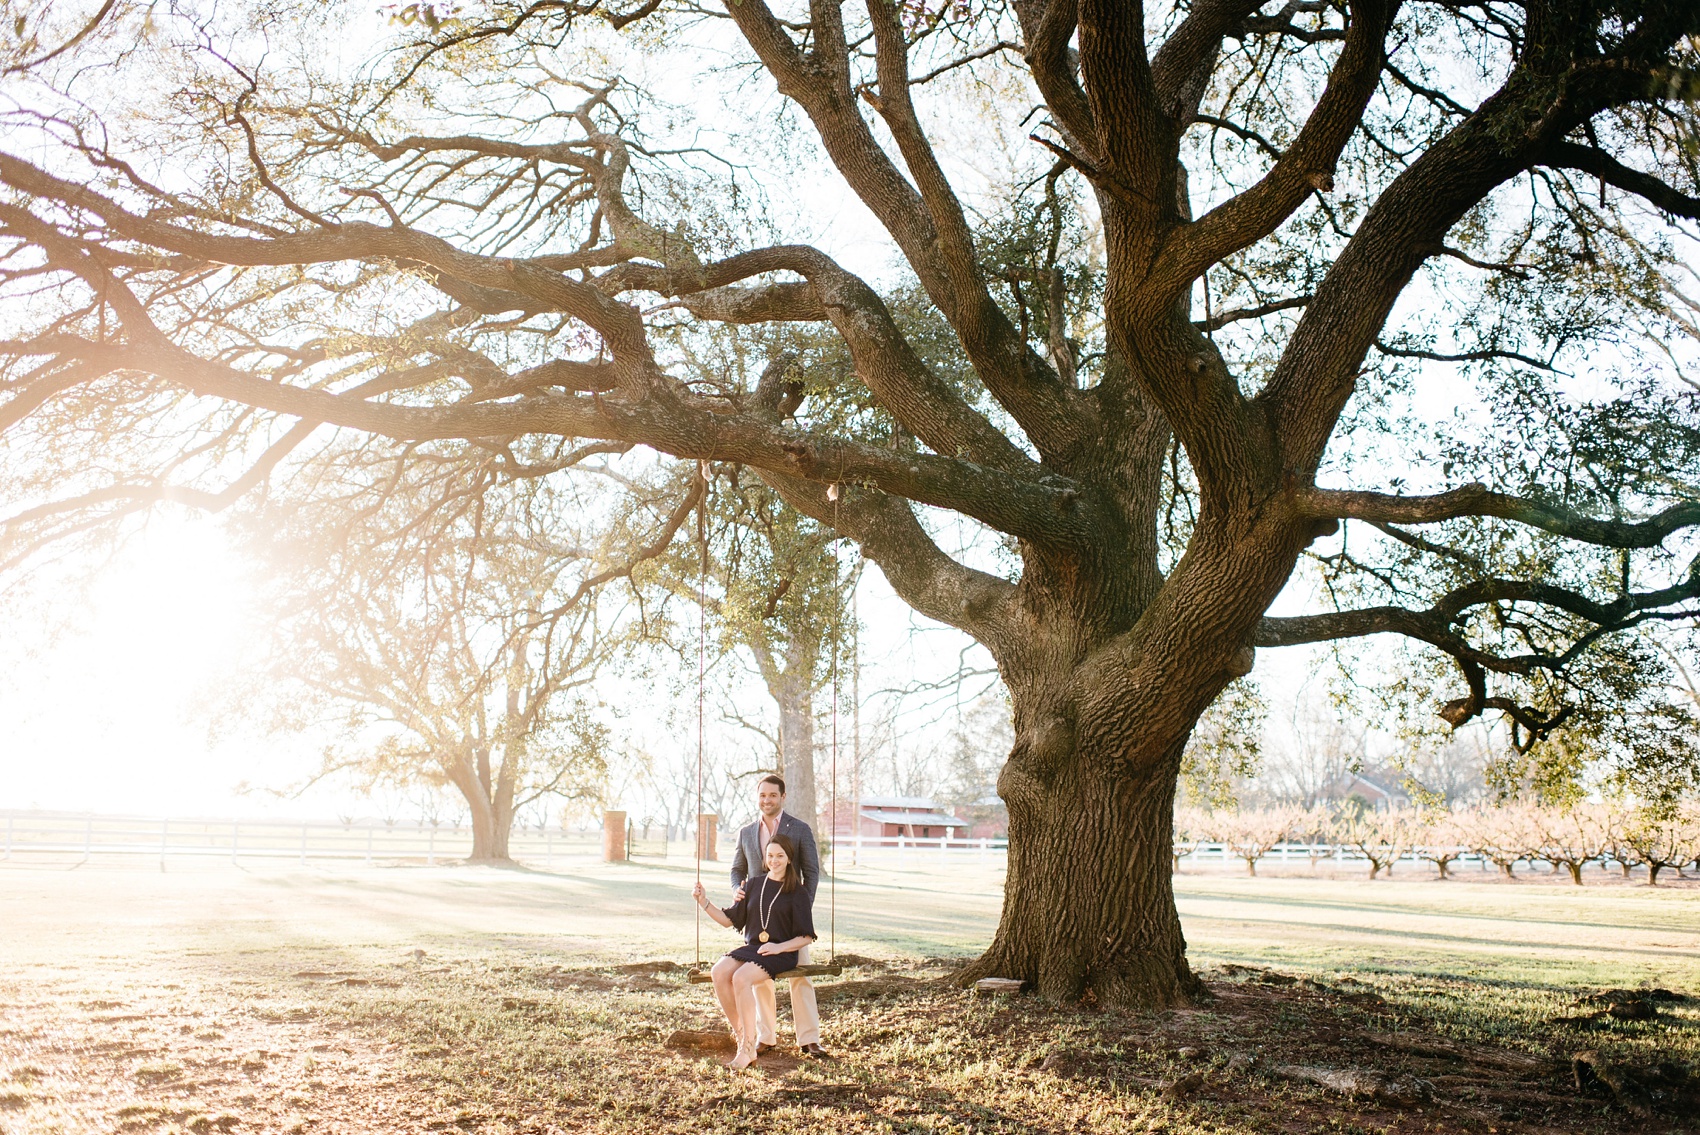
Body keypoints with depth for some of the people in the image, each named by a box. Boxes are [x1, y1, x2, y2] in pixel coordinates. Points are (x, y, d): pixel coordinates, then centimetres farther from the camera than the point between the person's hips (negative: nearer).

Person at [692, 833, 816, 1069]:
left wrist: (779, 947, -15)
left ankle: (748, 1048, -23)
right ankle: (741, 1037, -16)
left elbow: (806, 937, 0)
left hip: (782, 953, -5)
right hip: (751, 948, 5)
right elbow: (729, 919, 17)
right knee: (719, 972, -26)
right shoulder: (753, 885, 16)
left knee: (741, 978, -32)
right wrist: (704, 901, 4)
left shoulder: (797, 892, 3)